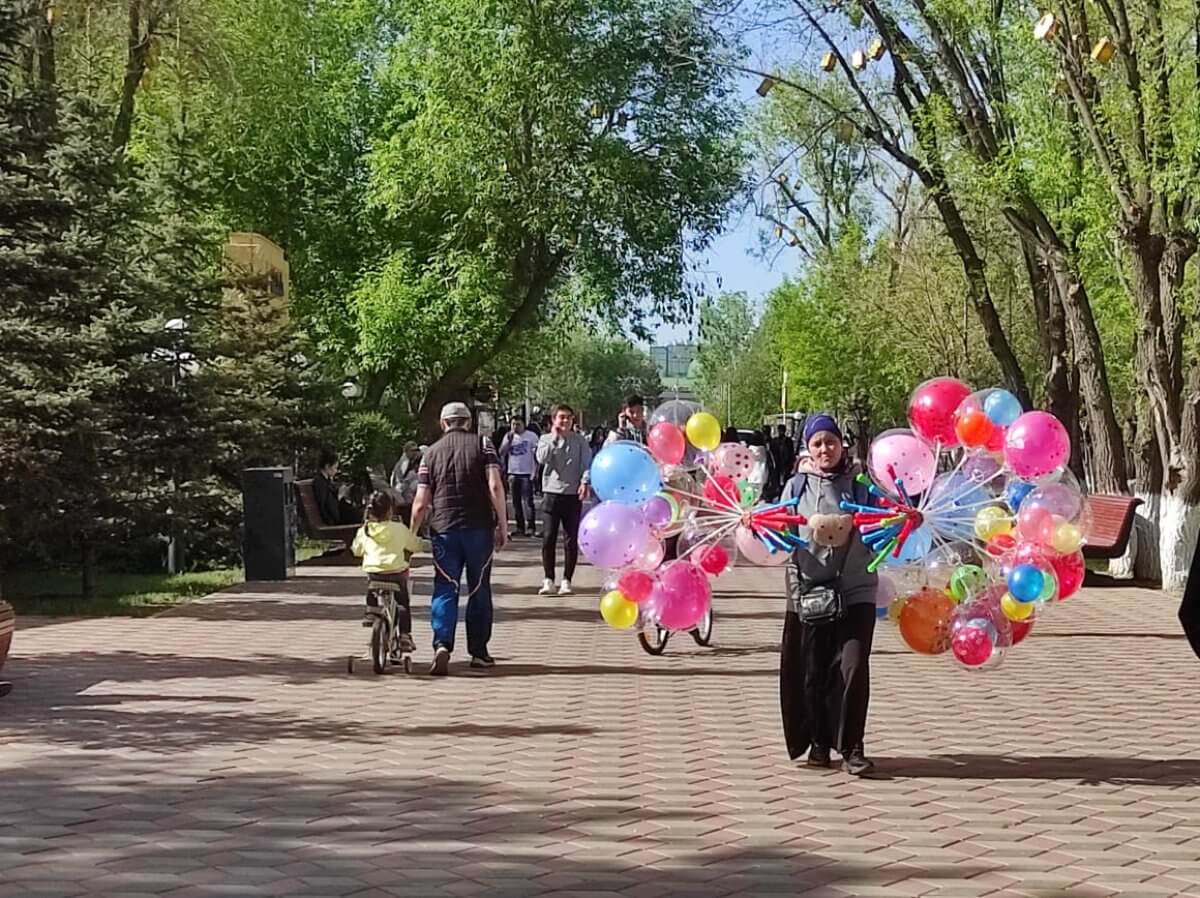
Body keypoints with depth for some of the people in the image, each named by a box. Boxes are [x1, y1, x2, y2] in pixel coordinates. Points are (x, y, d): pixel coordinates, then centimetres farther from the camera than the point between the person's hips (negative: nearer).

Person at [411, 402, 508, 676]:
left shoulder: (432, 453, 7)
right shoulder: (482, 444, 2)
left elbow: (421, 503, 2)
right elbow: (495, 486, -10)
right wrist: (503, 525, -4)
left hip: (444, 529, 1)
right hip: (479, 528, -1)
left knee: (445, 589, 2)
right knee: (479, 590, 10)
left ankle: (442, 645, -17)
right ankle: (478, 652, 15)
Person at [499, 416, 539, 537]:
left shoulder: (531, 436, -3)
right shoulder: (508, 436, 10)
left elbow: (537, 454, -4)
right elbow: (501, 452, 2)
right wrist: (509, 440, -11)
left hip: (527, 473, -5)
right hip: (513, 473, 5)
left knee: (527, 501, -8)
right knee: (516, 502, 8)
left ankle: (531, 527, -8)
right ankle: (520, 527, 15)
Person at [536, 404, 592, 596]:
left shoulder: (579, 440, 6)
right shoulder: (546, 440, 8)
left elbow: (587, 463, -1)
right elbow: (541, 458, -10)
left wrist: (584, 482, -16)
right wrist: (554, 437, -8)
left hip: (573, 494, 0)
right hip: (551, 493, 0)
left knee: (571, 540, 1)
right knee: (548, 538, -1)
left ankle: (566, 581, 9)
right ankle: (548, 580, 7)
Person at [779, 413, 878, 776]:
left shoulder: (860, 484, 8)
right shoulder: (797, 486, 9)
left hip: (855, 589, -1)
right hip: (809, 588, 1)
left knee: (853, 667, -10)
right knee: (812, 671, 5)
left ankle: (851, 747, -1)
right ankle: (819, 742, 21)